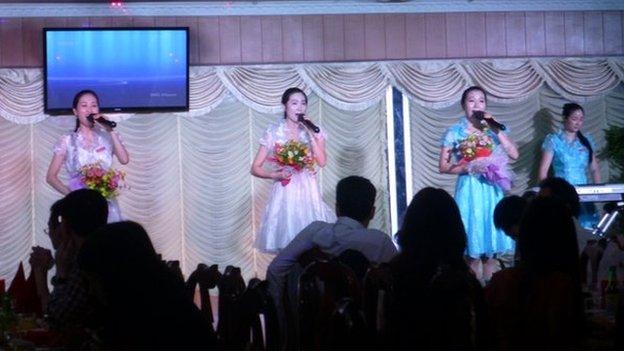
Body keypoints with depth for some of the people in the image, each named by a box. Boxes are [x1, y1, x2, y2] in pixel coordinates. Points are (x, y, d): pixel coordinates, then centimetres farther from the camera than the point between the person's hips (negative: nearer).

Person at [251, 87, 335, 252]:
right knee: (286, 246, -5)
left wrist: (311, 135, -12)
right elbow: (255, 168, 1)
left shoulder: (314, 131, 7)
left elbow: (322, 162, -9)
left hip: (309, 194, 2)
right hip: (285, 194, -2)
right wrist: (274, 174, -16)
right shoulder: (274, 132, -1)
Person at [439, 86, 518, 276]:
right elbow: (444, 167, -2)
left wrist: (496, 129, -8)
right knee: (473, 250, -3)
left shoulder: (492, 130, 8)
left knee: (491, 246, 7)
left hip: (492, 190, 3)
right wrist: (468, 167, -16)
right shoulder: (454, 132, -1)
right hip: (469, 190, -3)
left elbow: (514, 154, -3)